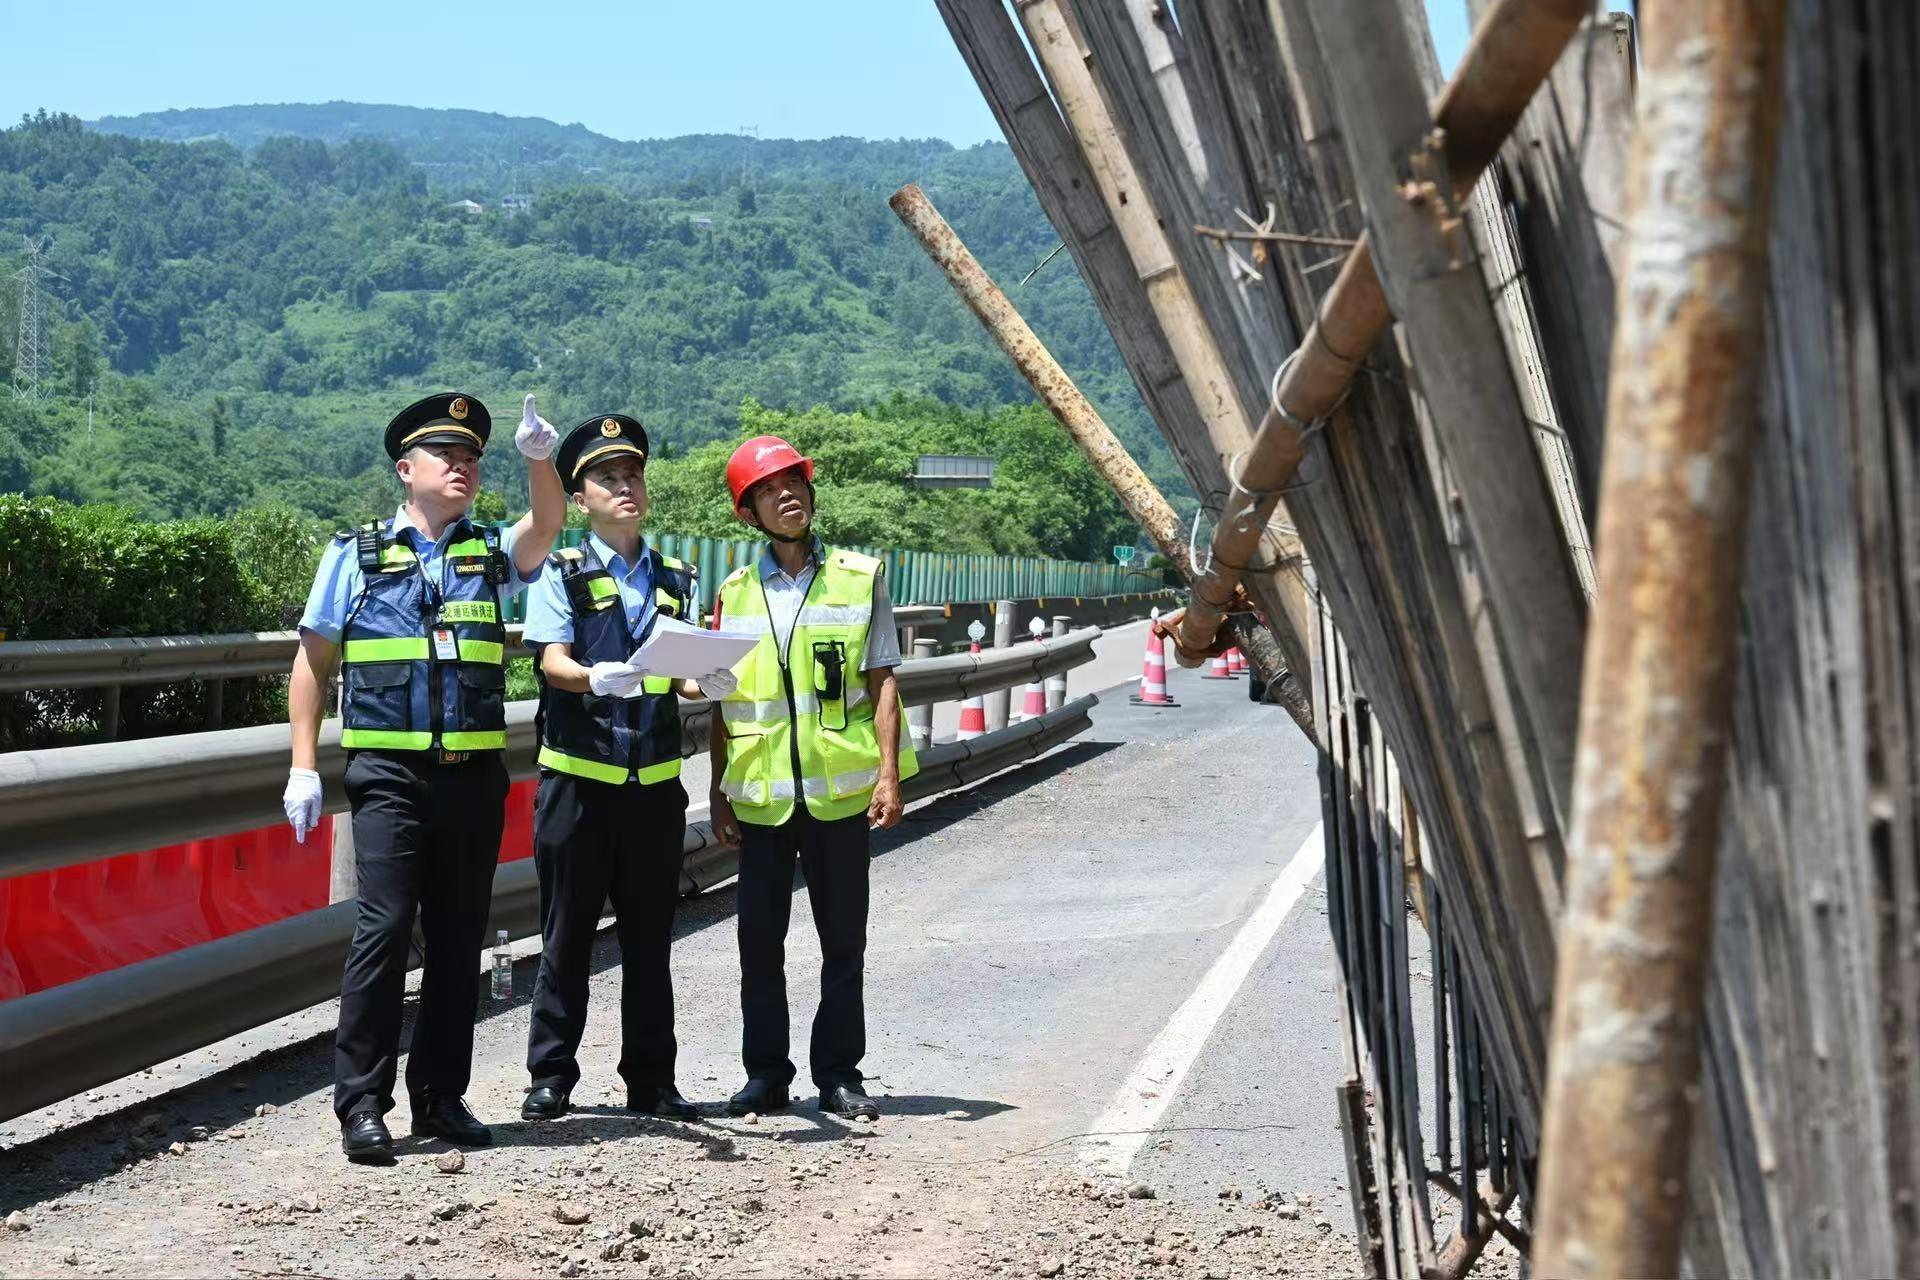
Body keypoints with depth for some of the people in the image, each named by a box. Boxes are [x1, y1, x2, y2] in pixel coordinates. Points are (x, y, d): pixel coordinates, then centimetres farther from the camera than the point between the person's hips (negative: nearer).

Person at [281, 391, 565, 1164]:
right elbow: (312, 662, 6)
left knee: (459, 939, 7)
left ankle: (441, 1098, 17)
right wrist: (303, 767, -1)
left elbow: (548, 525, -9)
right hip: (391, 773, -3)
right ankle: (362, 1105, -3)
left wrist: (539, 457, -28)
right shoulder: (357, 554, 6)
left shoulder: (492, 553, 12)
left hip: (476, 774, 3)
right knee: (383, 929, -9)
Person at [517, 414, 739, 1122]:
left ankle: (651, 1081, 14)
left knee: (650, 938, 7)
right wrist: (597, 678, -32)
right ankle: (551, 1077, 10)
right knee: (567, 934, 2)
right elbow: (552, 661, -10)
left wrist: (705, 684, -15)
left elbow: (685, 674, 9)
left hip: (655, 779, 3)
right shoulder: (561, 573, 3)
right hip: (578, 775, -3)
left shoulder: (675, 580, 14)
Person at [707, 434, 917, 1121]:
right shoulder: (735, 593, 9)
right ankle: (766, 1073, 15)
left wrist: (888, 773, -6)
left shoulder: (860, 577, 5)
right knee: (760, 939, 5)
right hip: (762, 794, 1)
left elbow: (881, 681, 3)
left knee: (844, 940, 4)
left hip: (839, 789, -1)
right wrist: (719, 792, 7)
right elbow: (723, 702, 11)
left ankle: (839, 1073, 14)